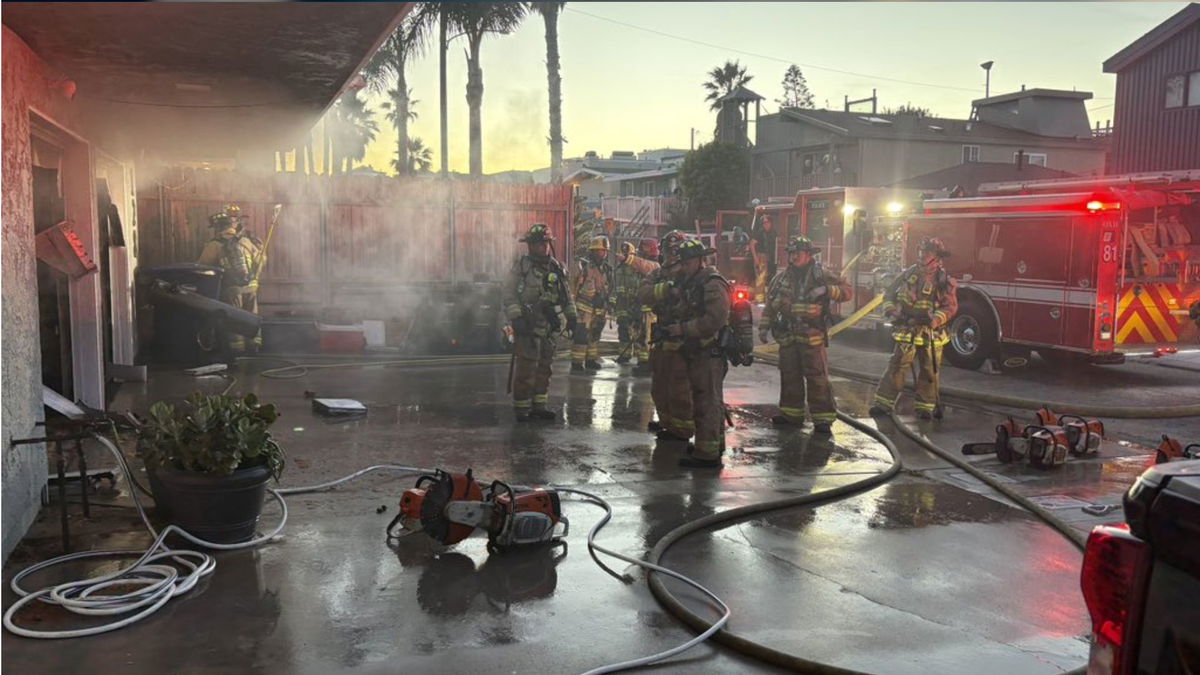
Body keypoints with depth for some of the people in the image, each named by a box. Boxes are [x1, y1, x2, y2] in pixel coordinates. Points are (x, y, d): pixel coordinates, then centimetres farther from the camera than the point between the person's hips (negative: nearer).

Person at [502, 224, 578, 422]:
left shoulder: (556, 268, 13)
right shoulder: (521, 267, -5)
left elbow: (566, 294, 21)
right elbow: (509, 295, -10)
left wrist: (571, 316, 15)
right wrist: (516, 318, -18)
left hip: (549, 327, 6)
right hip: (528, 327, -6)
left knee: (544, 367, 11)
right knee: (526, 368, -6)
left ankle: (538, 405, 20)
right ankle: (521, 409, 2)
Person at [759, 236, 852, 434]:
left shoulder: (820, 275, 1)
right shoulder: (781, 278, 12)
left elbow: (847, 291, -2)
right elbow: (770, 304, 19)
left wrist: (826, 290, -19)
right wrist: (764, 326, 12)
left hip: (812, 336, -5)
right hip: (787, 337, 5)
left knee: (817, 377, -6)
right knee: (789, 375, 12)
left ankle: (823, 418, -2)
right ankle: (791, 413, 24)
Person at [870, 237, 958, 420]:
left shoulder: (944, 280, -4)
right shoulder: (908, 274, 6)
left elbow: (950, 306, -8)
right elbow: (889, 294, 13)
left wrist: (934, 319, -23)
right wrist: (891, 311, -4)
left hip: (931, 334, -2)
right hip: (907, 331, 2)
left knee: (929, 371, 6)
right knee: (897, 367, -1)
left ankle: (926, 406, 16)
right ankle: (884, 402, 2)